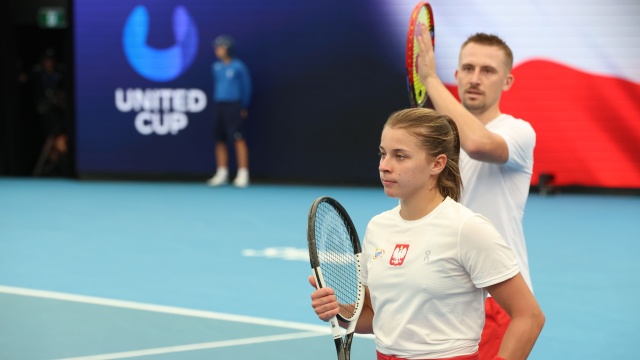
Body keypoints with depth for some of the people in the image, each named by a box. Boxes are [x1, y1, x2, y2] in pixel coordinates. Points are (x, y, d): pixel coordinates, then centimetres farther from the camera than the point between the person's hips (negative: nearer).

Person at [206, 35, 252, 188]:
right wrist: (216, 103, 16)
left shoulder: (238, 66, -4)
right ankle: (222, 174, 12)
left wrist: (244, 106, 1)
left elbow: (246, 86, 1)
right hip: (218, 105, 6)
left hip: (233, 105, -6)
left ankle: (243, 174, -8)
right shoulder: (216, 67, 12)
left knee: (238, 140, -10)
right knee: (220, 140, 6)